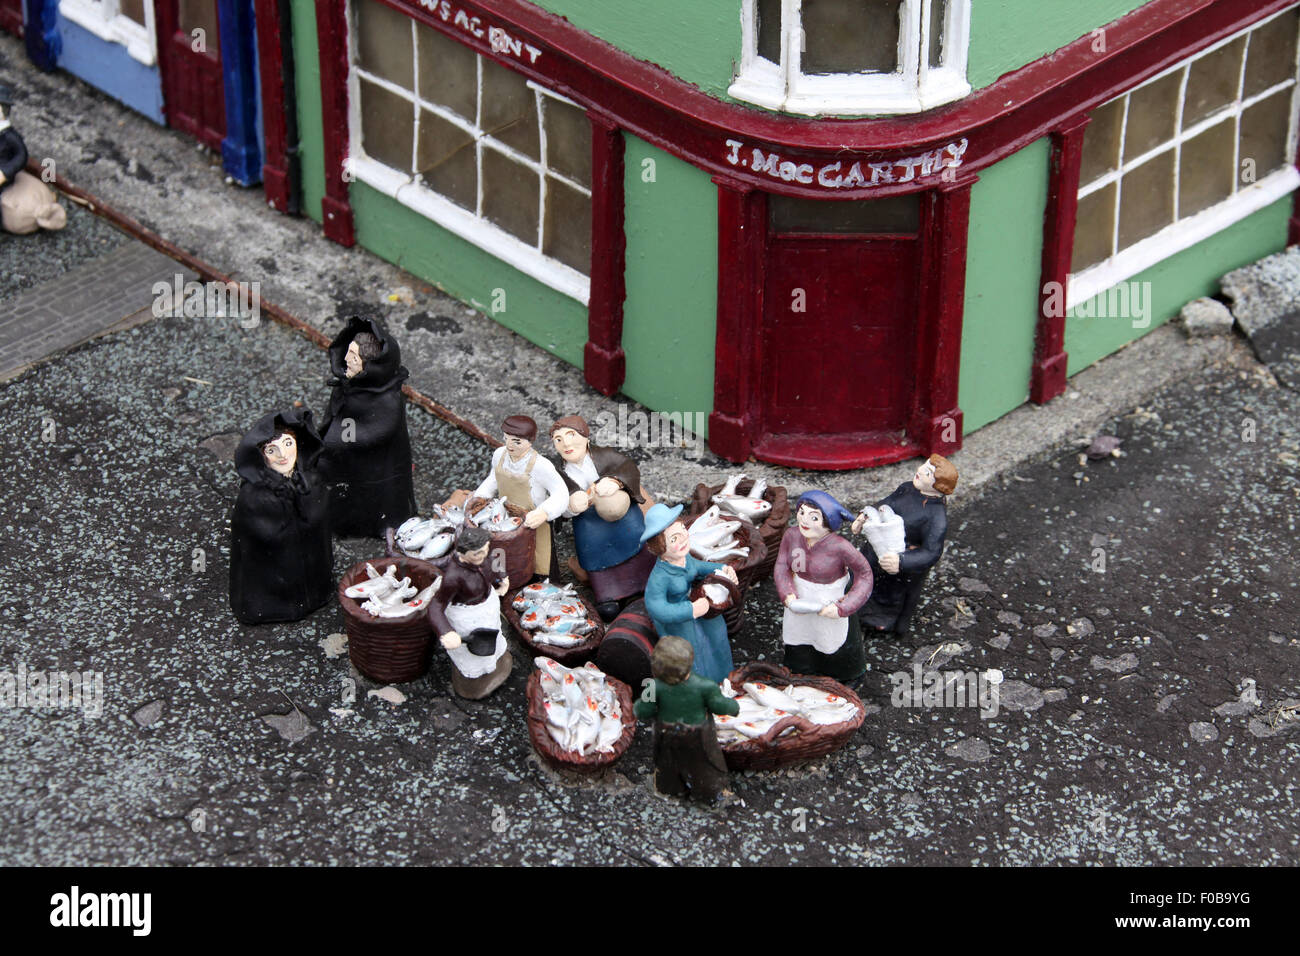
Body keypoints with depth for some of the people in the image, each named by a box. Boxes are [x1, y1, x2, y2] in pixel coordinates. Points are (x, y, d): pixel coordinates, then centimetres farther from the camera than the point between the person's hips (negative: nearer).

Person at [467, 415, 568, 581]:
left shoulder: (540, 466, -28)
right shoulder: (500, 455, -8)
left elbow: (561, 495, -27)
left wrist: (543, 514, -43)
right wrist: (479, 497, -2)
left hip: (531, 523, -6)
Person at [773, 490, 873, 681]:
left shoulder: (840, 547, -32)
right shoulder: (792, 534, -19)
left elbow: (864, 574, -20)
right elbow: (781, 567, -8)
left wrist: (842, 608, -25)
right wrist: (788, 596, -24)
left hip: (829, 607, -4)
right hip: (800, 602, 4)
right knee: (797, 665, 27)